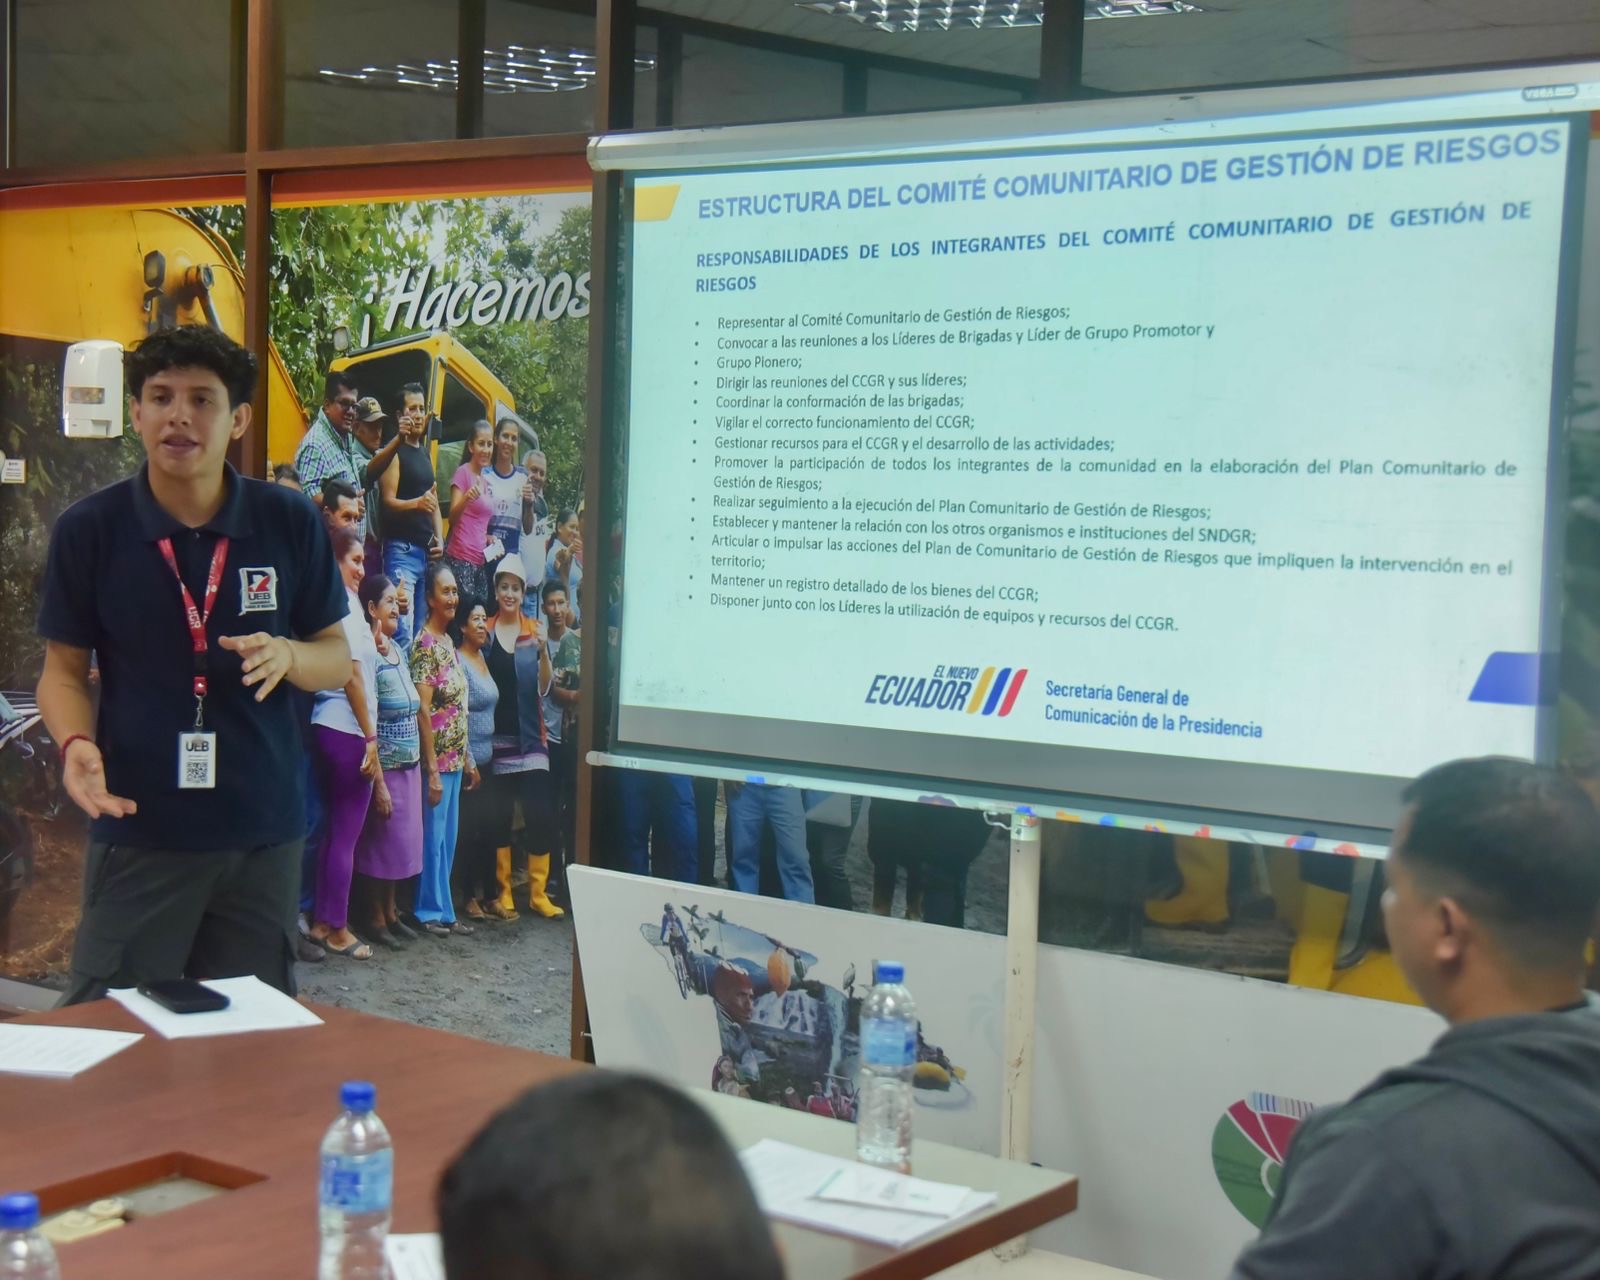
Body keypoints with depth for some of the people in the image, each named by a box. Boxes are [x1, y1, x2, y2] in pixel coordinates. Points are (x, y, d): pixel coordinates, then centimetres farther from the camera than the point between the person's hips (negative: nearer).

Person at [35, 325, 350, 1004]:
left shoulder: (289, 522, 0)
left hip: (264, 828, 2)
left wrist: (287, 655, -15)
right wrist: (76, 743, -15)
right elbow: (64, 669, 5)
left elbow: (337, 660, 7)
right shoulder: (88, 529, -3)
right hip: (138, 827, -1)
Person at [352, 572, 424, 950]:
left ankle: (390, 912, 25)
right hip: (385, 767, -8)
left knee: (402, 840, 14)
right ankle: (375, 920, 12)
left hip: (409, 765, 8)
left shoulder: (397, 650, 10)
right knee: (379, 842, 1)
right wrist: (378, 782, -19)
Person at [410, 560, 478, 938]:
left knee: (448, 838, 13)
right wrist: (432, 770, -19)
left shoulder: (447, 642, 14)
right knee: (433, 837, -1)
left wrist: (467, 759, 16)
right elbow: (423, 711, -17)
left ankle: (442, 910, 20)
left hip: (454, 759, 9)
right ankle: (431, 911, 7)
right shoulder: (424, 644, -13)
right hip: (437, 761, -9)